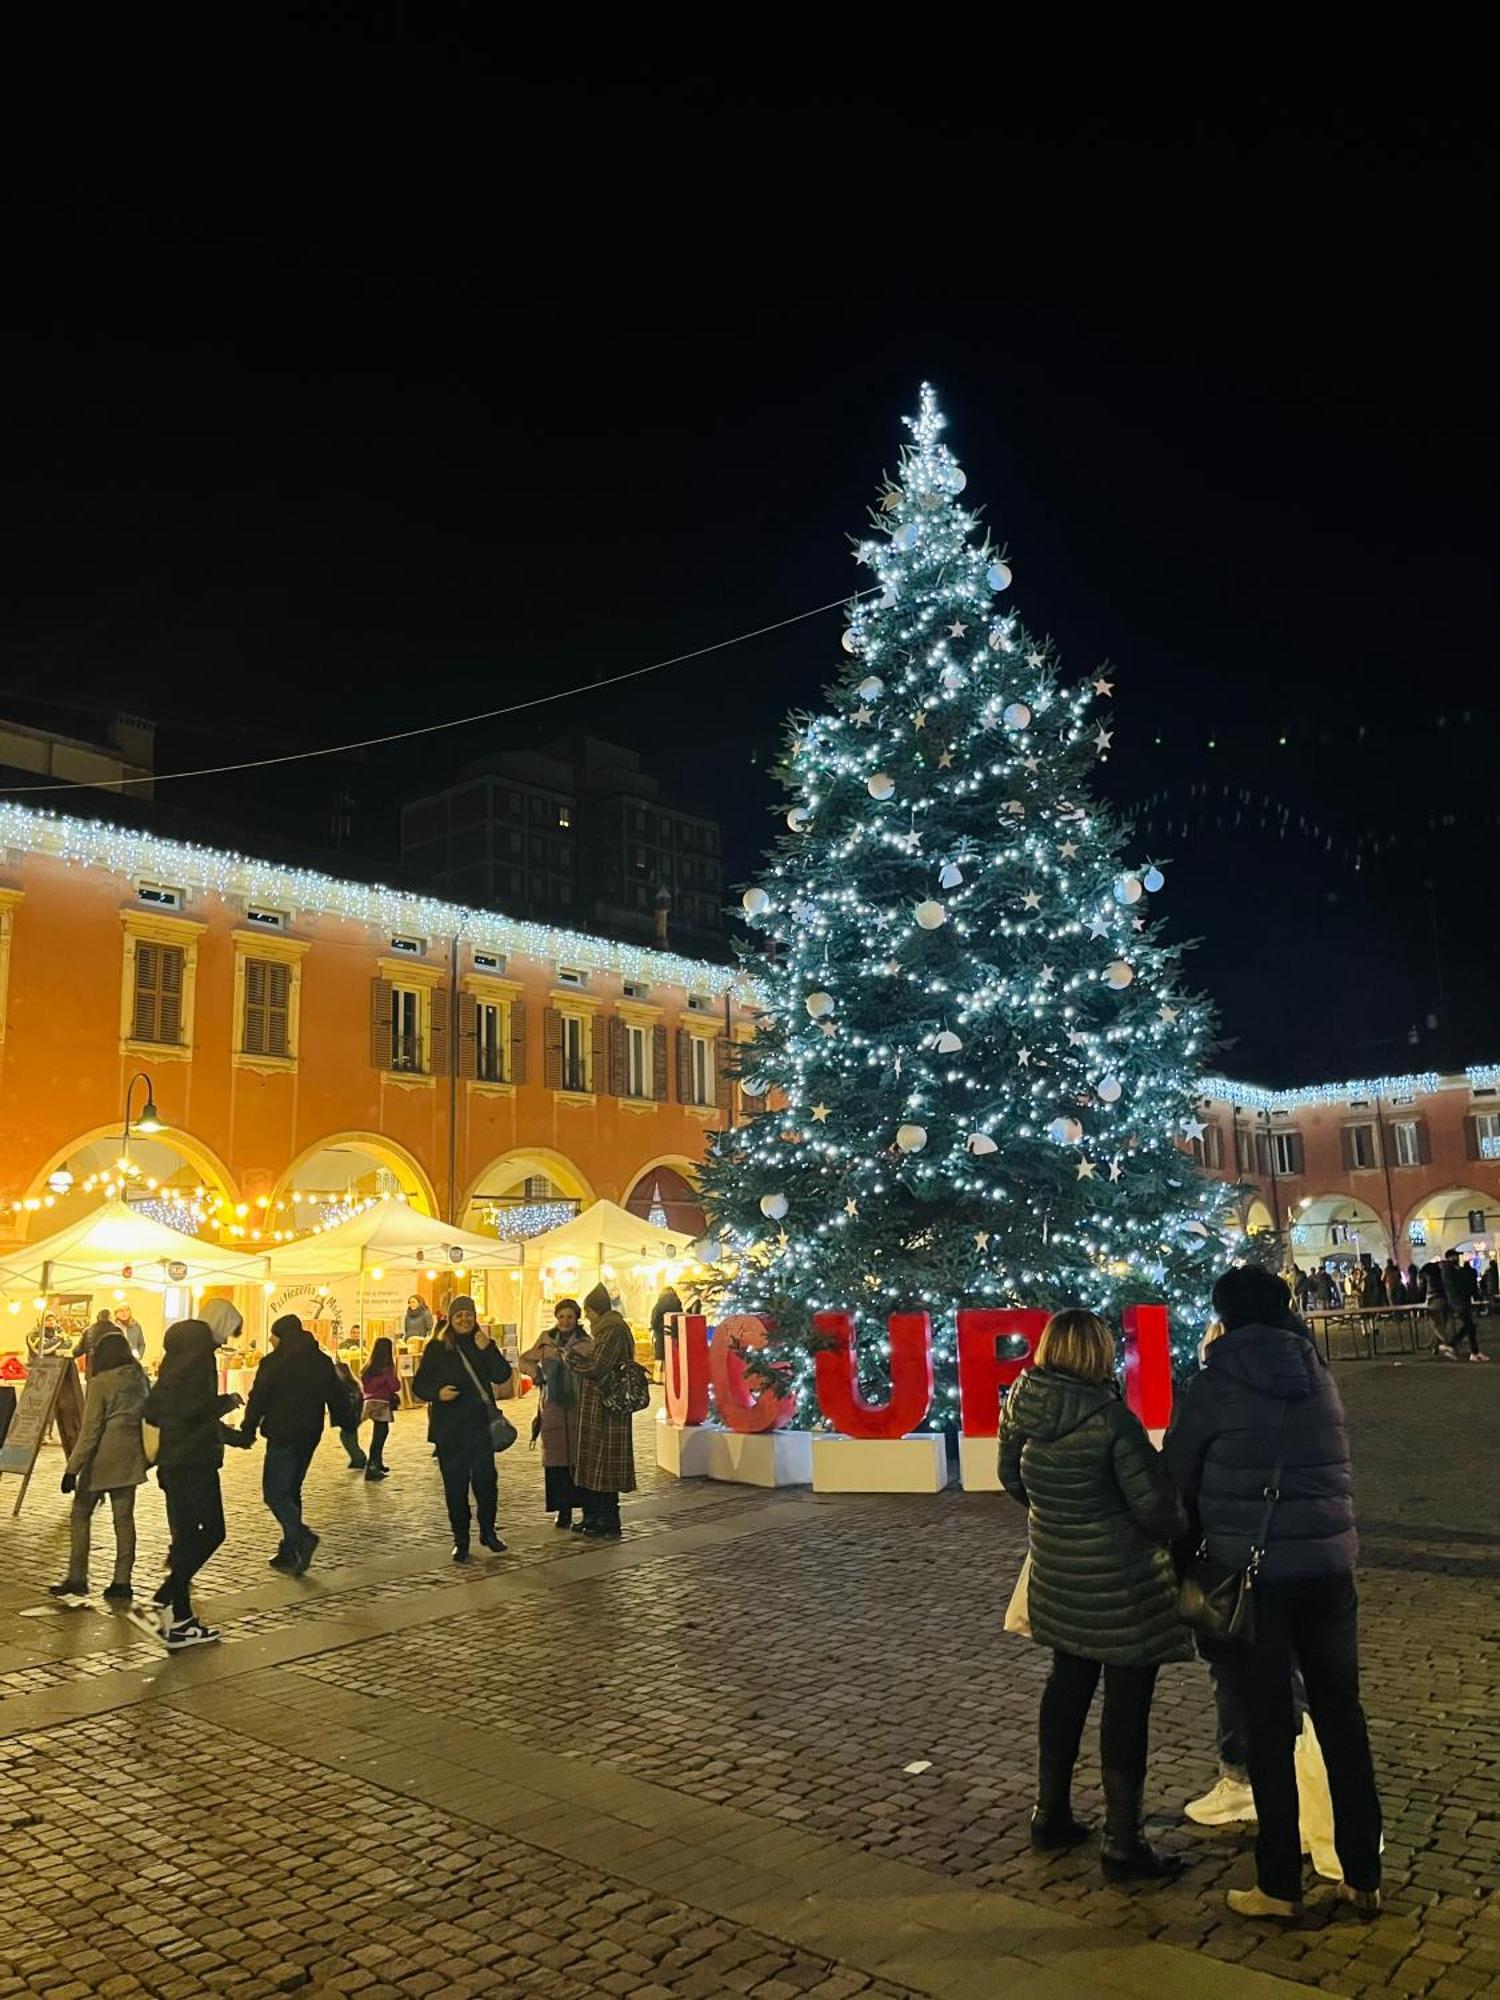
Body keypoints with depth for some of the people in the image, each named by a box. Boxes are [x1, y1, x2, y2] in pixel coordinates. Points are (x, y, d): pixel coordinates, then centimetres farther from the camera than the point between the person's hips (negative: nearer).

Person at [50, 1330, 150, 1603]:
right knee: (124, 1517, 8)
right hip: (130, 1457, 5)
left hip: (102, 1458, -5)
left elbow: (90, 1429, -13)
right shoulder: (140, 1379, 6)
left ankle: (77, 1578, 13)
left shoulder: (101, 1382, -11)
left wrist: (73, 1468, -10)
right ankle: (122, 1582, 9)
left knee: (81, 1514, 11)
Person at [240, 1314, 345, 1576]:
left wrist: (247, 1432, -2)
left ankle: (302, 1537, -24)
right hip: (310, 1436, 6)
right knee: (291, 1491, 16)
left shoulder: (273, 1363, -9)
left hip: (282, 1435, -6)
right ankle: (289, 1553, 15)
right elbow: (336, 1397, 12)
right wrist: (344, 1422, 23)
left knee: (275, 1492, -4)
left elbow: (257, 1400, -9)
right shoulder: (322, 1362, 8)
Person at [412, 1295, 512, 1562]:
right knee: (455, 1485, 4)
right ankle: (460, 1540, 17)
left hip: (480, 1425, 1)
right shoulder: (436, 1348, 2)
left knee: (486, 1480, -3)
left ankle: (488, 1532, 17)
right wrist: (438, 1393, -17)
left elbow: (502, 1375, -5)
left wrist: (487, 1350, -17)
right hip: (448, 1428, -1)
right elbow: (419, 1386, 3)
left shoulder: (483, 1344, 7)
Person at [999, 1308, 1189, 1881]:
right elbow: (1155, 1503, -19)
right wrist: (1180, 1536, 2)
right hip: (1122, 1581, -6)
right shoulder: (1110, 1419, -24)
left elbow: (1011, 1477, 9)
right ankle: (1122, 1846, 15)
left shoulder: (1021, 1407, -5)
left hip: (1058, 1573, 7)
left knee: (1068, 1684, 21)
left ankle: (1050, 1816, 32)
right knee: (1126, 1703, 6)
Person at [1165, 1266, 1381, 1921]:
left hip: (1251, 1573, -4)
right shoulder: (1319, 1377, 5)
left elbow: (1176, 1481, 0)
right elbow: (1332, 1470, 11)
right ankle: (1363, 1877, 23)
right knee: (1342, 1719, 14)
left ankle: (1279, 1886, 14)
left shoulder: (1214, 1386, -7)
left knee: (1270, 1730, 5)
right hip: (1328, 1566, 4)